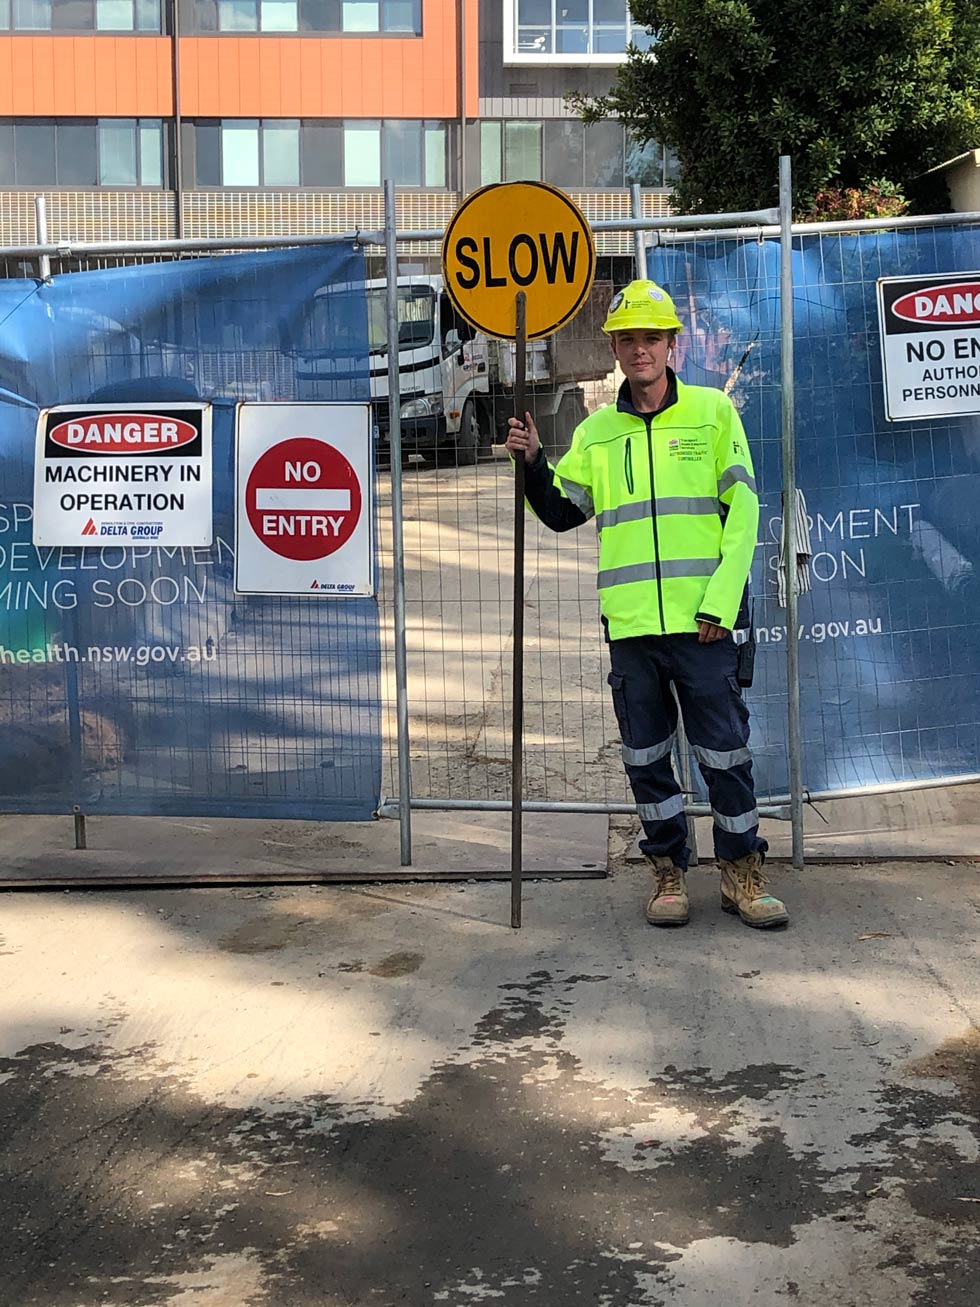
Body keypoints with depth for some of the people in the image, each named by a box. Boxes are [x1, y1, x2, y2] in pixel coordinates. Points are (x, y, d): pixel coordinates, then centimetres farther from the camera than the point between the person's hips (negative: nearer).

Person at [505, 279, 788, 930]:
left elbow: (743, 510, -1)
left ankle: (743, 873, 16)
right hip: (630, 625, 3)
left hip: (701, 620, -3)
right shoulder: (596, 432, 12)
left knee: (725, 751, 2)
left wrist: (721, 604, -8)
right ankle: (670, 870, 22)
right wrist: (533, 464, -5)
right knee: (646, 755, 9)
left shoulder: (712, 411, 3)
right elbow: (562, 514, 14)